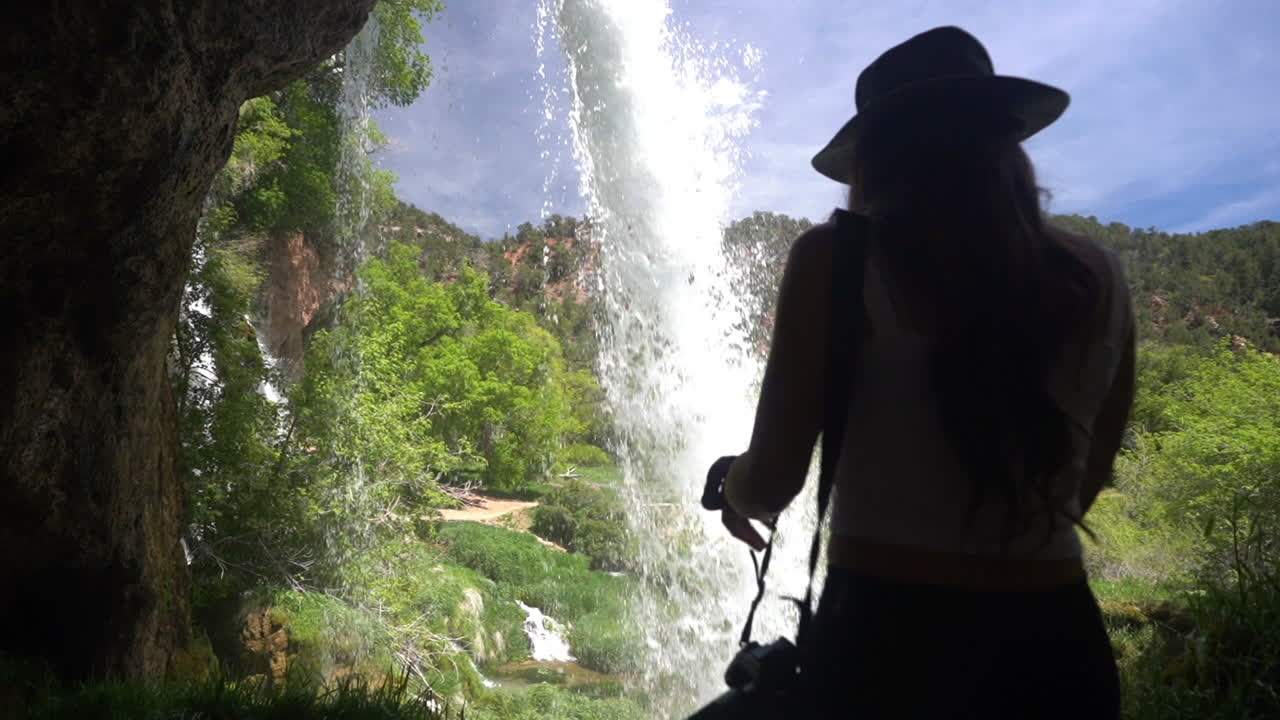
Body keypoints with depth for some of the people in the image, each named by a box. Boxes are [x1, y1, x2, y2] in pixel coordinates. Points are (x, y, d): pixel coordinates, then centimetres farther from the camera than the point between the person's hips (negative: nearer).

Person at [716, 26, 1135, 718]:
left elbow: (772, 480, -10)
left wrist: (735, 488, 12)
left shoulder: (838, 257, -10)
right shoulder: (1099, 277, 4)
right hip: (1056, 648, 4)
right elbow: (1084, 486, 14)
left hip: (887, 642, -3)